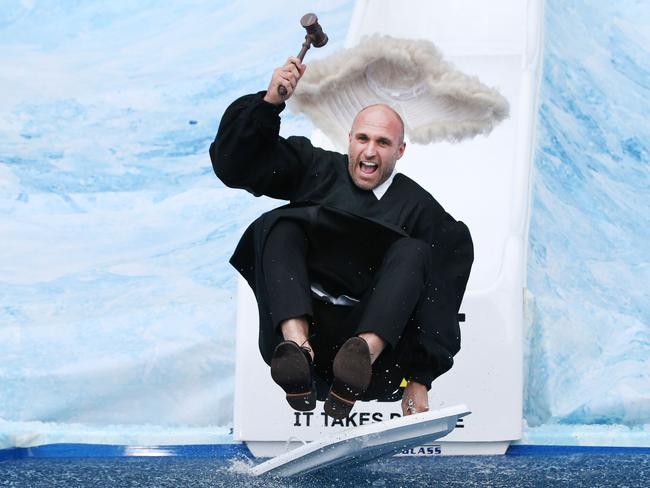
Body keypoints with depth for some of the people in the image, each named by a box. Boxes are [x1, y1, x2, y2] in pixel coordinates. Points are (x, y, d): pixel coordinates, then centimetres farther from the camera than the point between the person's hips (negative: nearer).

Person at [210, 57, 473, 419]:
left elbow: (437, 304, 3)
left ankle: (363, 355, -47)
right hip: (299, 321, 1)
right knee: (278, 225, -16)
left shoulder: (418, 207, 10)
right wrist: (270, 101, -5)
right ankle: (296, 347, -41)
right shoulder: (317, 169, 17)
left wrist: (420, 380, -6)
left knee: (414, 252, -20)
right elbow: (234, 165, 10)